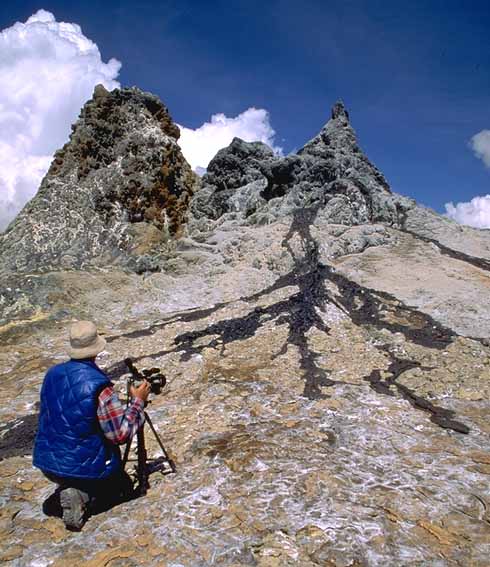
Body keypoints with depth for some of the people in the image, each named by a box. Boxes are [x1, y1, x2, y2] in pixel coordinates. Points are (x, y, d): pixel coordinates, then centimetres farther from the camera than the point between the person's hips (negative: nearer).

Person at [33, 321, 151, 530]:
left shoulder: (52, 374, -4)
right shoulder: (98, 385, -24)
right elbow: (121, 433, -20)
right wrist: (138, 401, -9)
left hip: (48, 463, 6)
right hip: (86, 466, -6)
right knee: (123, 487, 21)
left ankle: (66, 489, 4)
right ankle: (84, 496, -5)